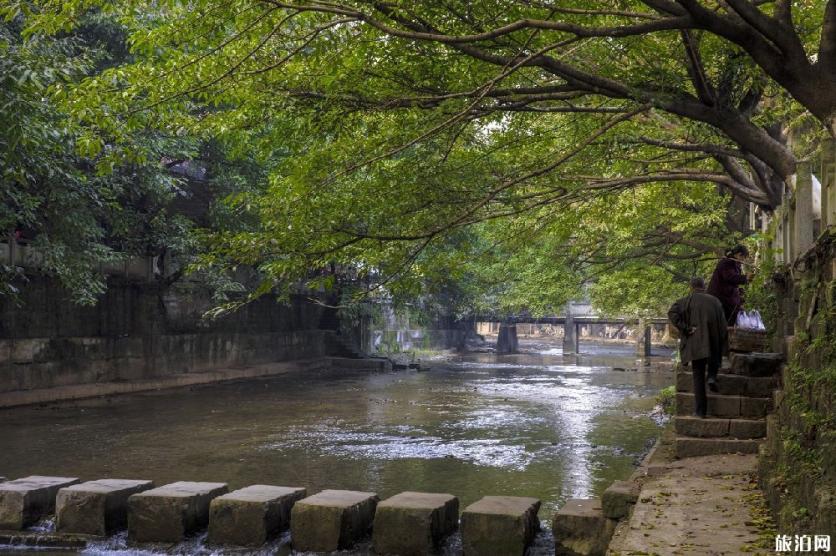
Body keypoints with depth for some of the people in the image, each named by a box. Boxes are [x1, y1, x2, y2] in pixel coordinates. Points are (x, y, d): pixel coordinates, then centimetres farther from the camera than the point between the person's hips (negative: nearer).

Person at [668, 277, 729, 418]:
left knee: (698, 376, 5)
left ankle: (700, 410, 3)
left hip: (695, 344, -1)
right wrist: (723, 346, 9)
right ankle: (712, 376, 0)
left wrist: (685, 329, -12)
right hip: (714, 346, 1)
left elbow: (672, 313, -17)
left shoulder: (687, 301, 0)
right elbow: (723, 326, 5)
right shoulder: (715, 301, 6)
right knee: (714, 359, 31)